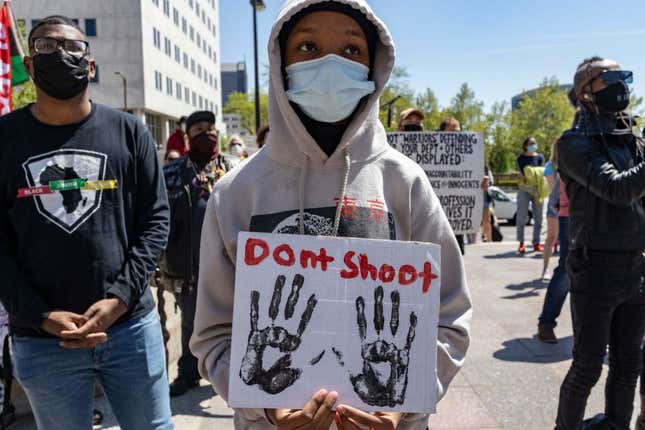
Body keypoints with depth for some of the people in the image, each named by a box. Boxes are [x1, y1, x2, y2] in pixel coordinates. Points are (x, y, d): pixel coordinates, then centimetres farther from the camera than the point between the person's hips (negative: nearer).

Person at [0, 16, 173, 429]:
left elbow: (155, 218, -1)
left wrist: (120, 298, -11)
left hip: (131, 326, 1)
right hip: (40, 340, 0)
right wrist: (41, 316, -11)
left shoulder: (129, 131, 2)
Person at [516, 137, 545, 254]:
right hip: (524, 189, -2)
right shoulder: (521, 158, 5)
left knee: (538, 218, 3)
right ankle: (521, 243, 3)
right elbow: (523, 173, -8)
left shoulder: (540, 157, 10)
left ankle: (536, 243, 11)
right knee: (521, 217, -4)